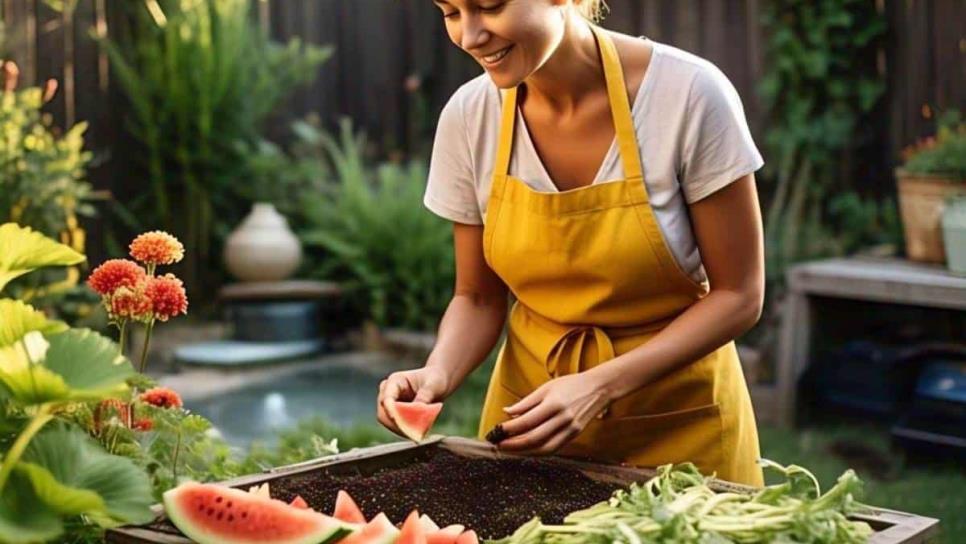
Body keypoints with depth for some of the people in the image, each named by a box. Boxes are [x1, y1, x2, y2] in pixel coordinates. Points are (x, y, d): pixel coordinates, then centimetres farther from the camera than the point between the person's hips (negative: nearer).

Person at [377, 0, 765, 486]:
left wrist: (601, 386, -24)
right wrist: (438, 373, -19)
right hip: (530, 408, 3)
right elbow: (478, 299, 1)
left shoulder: (689, 93, -21)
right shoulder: (469, 116, -10)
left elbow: (738, 295, -14)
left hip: (677, 422, -3)